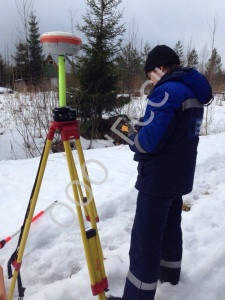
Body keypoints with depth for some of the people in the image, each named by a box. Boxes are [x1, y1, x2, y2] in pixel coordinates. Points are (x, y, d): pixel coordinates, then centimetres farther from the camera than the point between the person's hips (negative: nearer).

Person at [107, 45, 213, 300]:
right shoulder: (194, 91, 12)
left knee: (145, 238, -1)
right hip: (180, 176, 10)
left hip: (158, 179, -10)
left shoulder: (167, 90, -18)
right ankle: (169, 270, 43)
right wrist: (143, 130, 7)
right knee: (170, 225, 24)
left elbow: (148, 141, -24)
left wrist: (133, 138, -2)